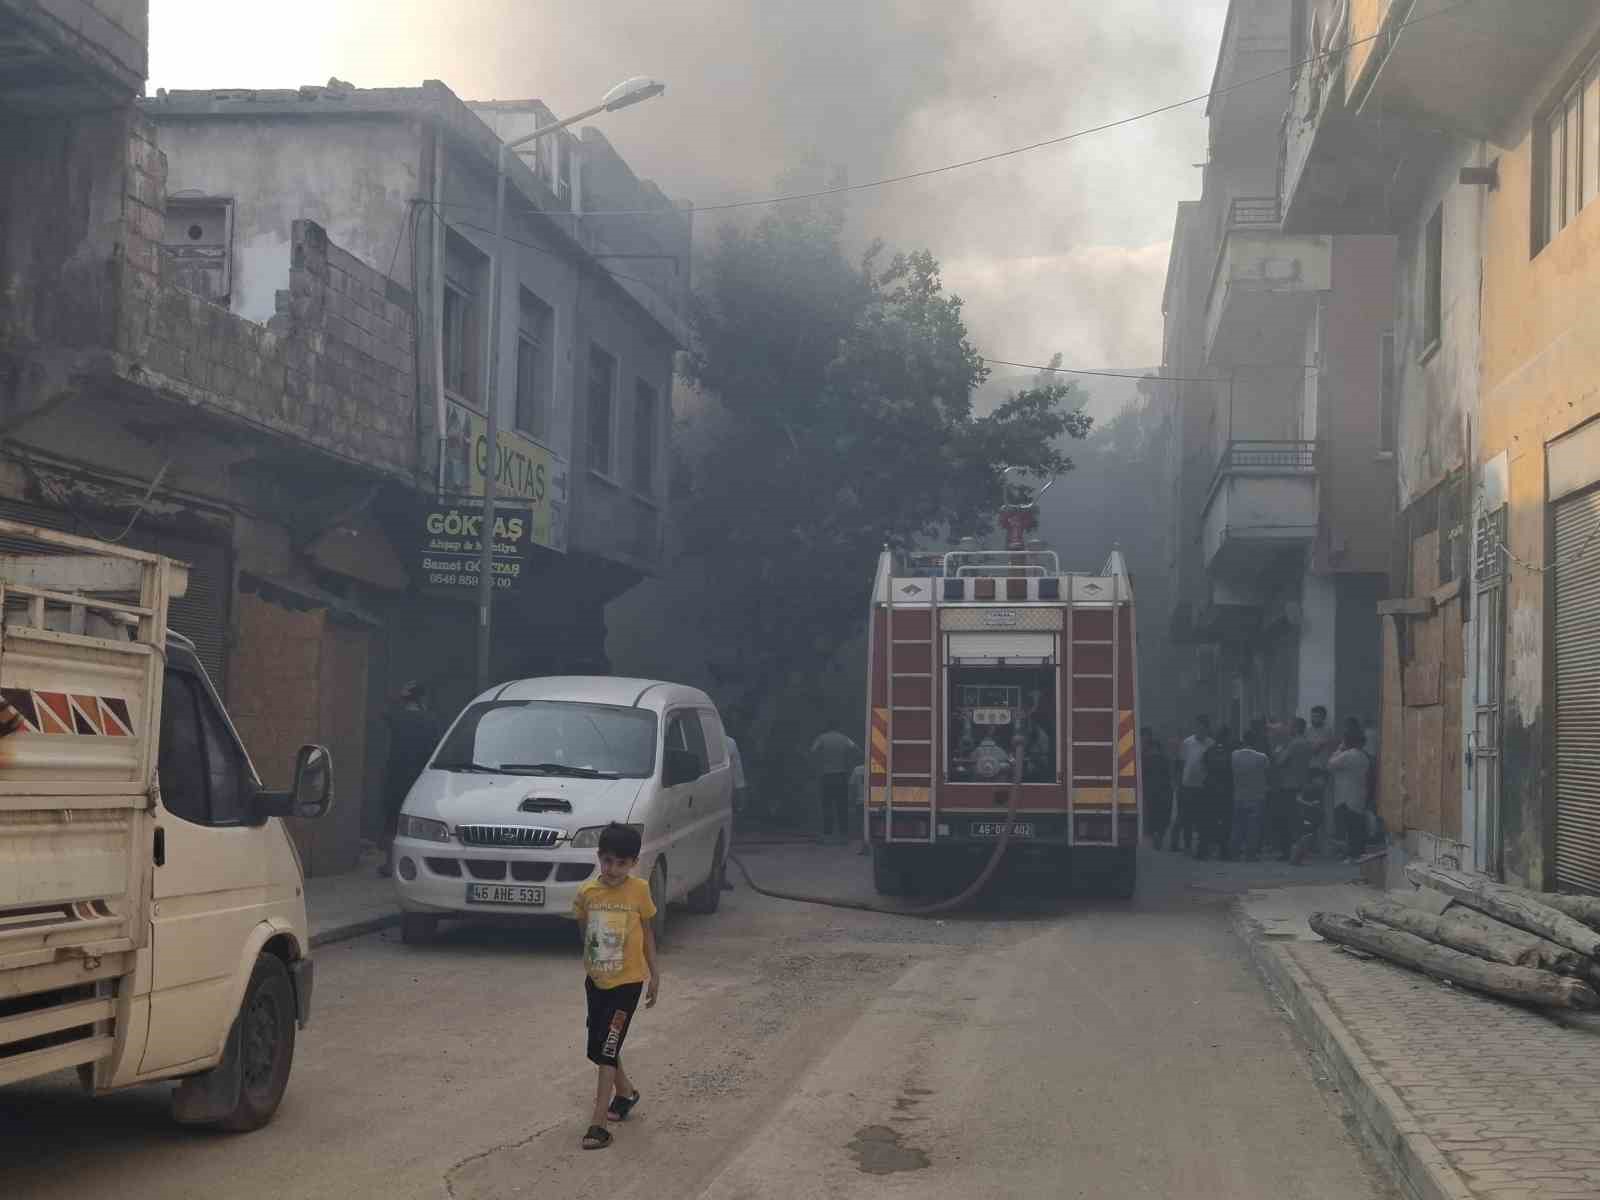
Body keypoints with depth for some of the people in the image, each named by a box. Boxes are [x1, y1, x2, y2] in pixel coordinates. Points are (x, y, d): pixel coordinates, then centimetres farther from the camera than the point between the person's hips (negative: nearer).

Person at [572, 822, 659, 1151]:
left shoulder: (639, 891, -10)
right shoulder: (587, 892, -6)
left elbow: (647, 931, 2)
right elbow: (584, 930, 9)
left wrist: (654, 973, 6)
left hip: (627, 980, -4)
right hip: (596, 979, 4)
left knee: (605, 1050, -9)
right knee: (600, 1047, 16)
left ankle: (598, 1125, -7)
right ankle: (625, 1091, 43)